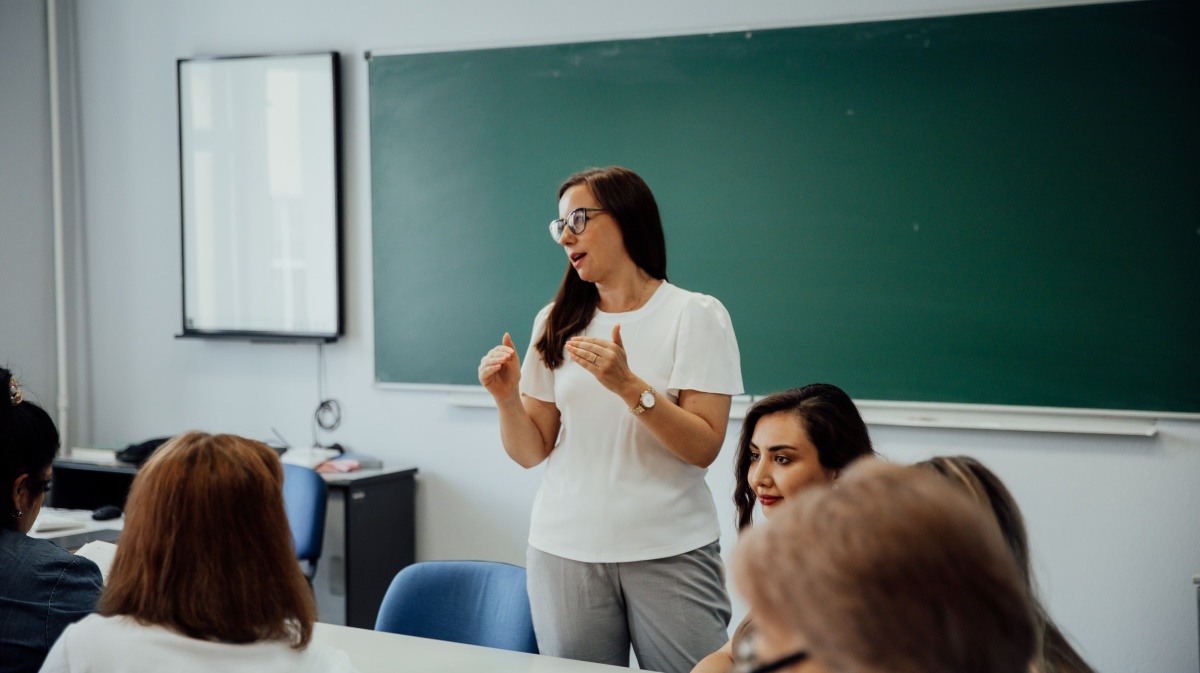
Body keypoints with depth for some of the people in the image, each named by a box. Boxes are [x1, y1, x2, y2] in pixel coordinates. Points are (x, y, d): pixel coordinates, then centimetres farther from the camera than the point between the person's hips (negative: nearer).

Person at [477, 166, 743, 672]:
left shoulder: (696, 316, -3)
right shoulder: (556, 323, 8)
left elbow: (704, 448, -11)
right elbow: (532, 452, 8)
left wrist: (628, 385, -22)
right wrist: (508, 399, -11)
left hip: (670, 553, -3)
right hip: (565, 550, 3)